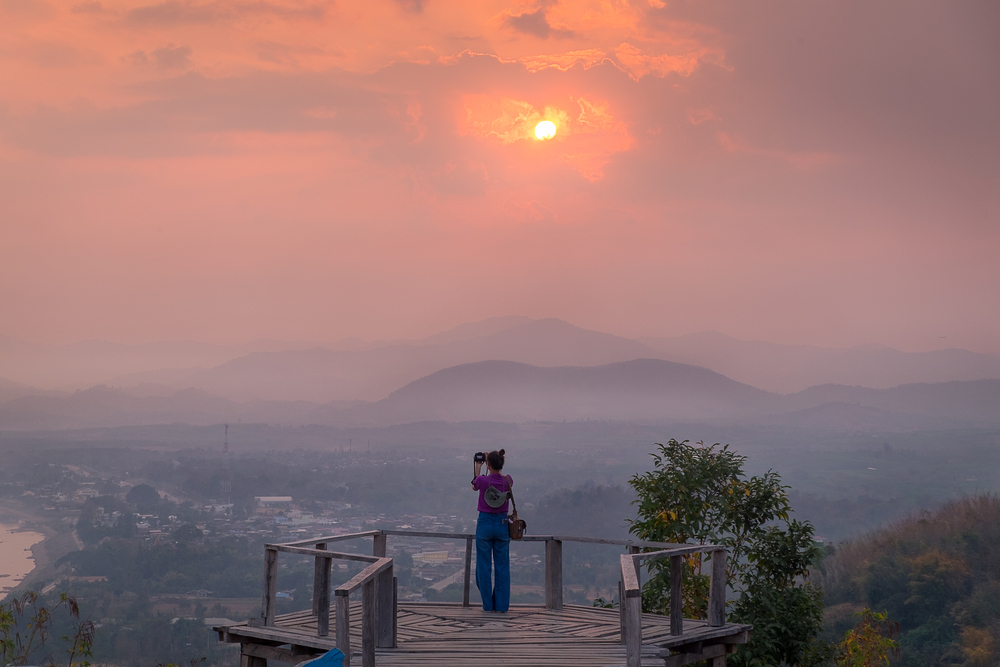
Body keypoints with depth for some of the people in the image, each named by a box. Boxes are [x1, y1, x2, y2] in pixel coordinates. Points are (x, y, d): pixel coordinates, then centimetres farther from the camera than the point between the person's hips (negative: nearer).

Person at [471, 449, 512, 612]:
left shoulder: (482, 480, -14)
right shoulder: (508, 481, -6)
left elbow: (474, 486, 11)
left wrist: (477, 467, 23)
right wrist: (495, 463, 24)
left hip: (485, 523, -2)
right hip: (502, 524, 3)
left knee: (484, 565, 7)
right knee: (502, 565, 9)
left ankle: (488, 604, 9)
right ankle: (501, 604, 8)